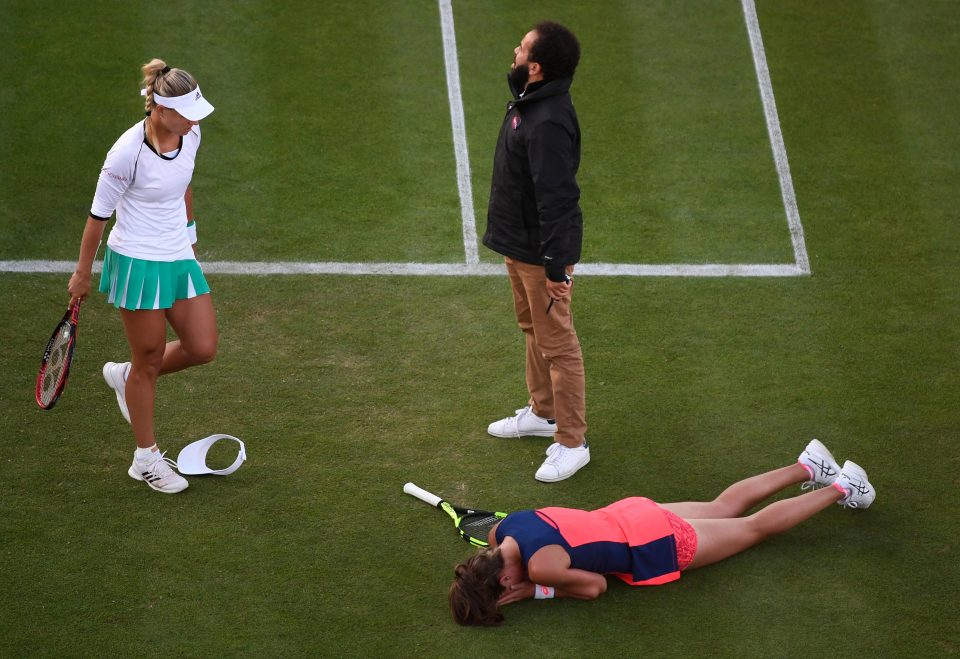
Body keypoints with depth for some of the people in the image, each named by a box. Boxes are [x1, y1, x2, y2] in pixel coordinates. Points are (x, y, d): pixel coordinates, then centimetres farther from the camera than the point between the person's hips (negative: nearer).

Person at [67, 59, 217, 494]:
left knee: (202, 349, 4)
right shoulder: (128, 152, -24)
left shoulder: (190, 135, -4)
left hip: (179, 259, 7)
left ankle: (125, 377, 32)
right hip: (138, 263, -7)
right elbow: (98, 215, -12)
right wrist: (82, 274, -4)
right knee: (150, 360, 4)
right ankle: (146, 459, 20)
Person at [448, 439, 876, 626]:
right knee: (723, 508, 29)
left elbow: (595, 586, -19)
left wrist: (538, 590, -19)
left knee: (755, 528, 13)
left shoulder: (540, 566, -34)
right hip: (633, 515, 7)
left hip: (654, 546, -7)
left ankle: (840, 488, 26)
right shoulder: (501, 531, -11)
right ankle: (807, 467, 41)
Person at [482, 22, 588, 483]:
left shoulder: (548, 123, -31)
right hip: (519, 243, 11)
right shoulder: (528, 101, 2)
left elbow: (557, 198, -30)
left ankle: (572, 443, 9)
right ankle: (543, 412, 43)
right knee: (533, 329, 25)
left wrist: (556, 266, -27)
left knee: (557, 343, 0)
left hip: (542, 252, -11)